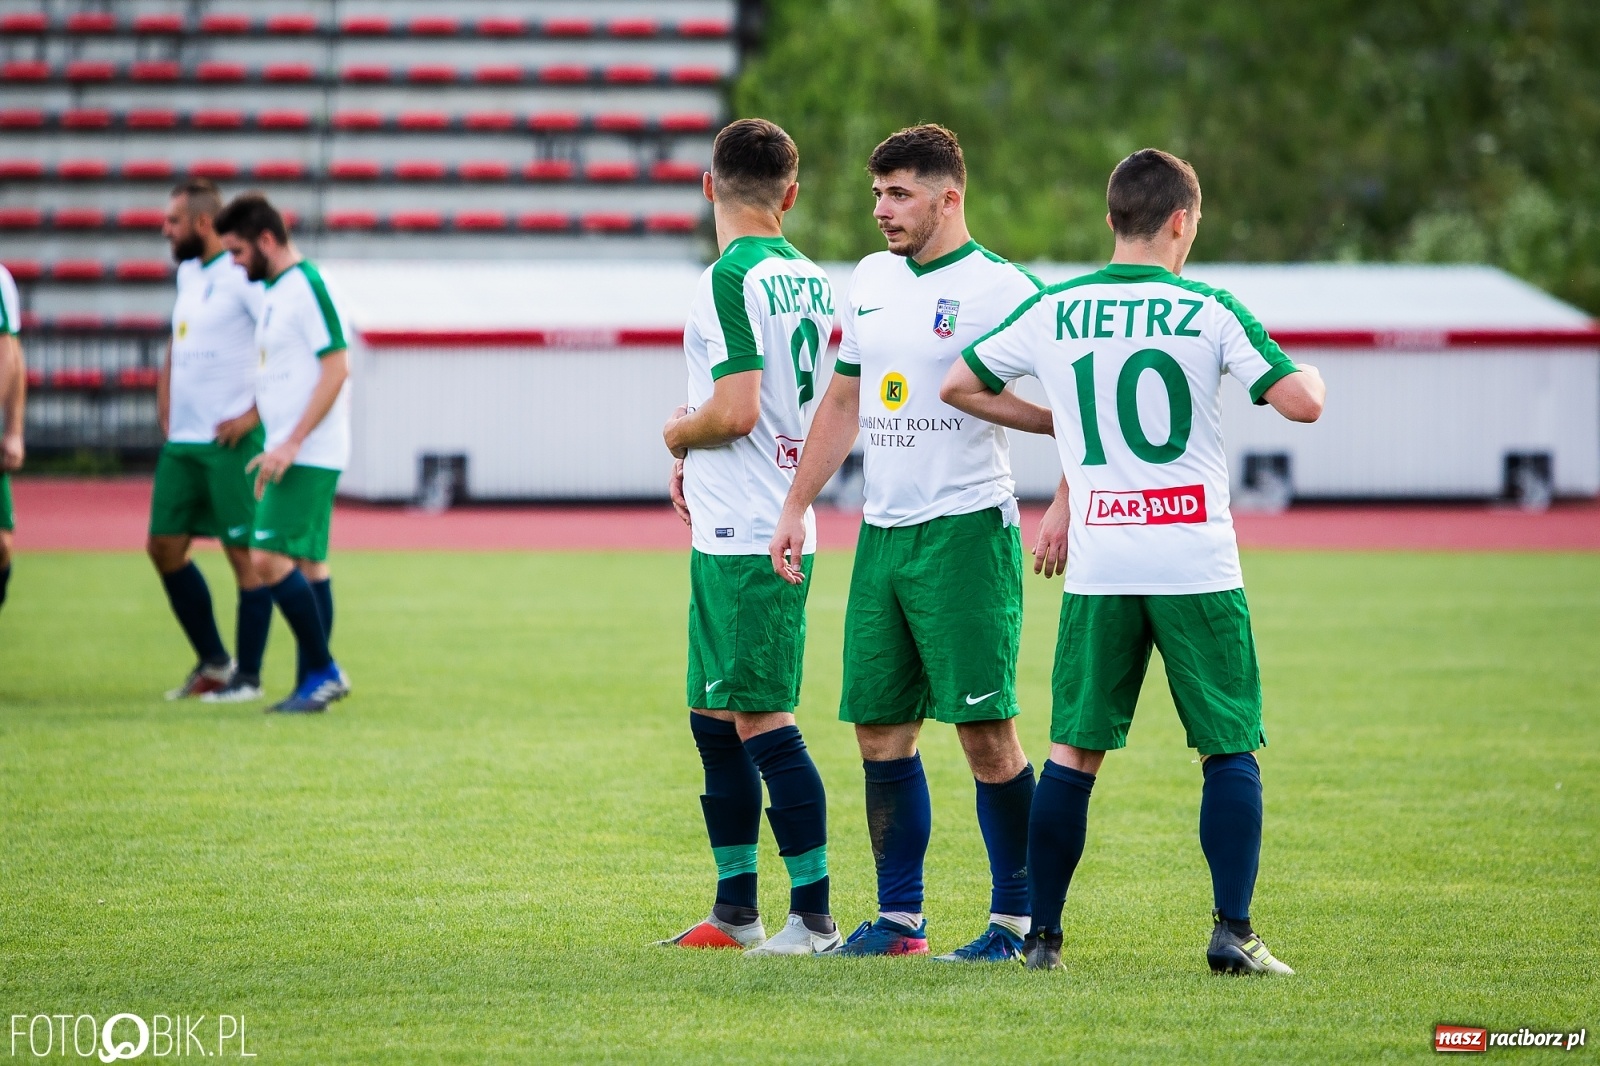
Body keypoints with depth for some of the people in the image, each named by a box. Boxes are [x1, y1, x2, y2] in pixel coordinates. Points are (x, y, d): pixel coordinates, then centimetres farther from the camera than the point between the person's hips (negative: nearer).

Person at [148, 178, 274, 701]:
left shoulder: (242, 276, -13)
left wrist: (254, 415, -18)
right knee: (164, 546, 9)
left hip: (229, 442, -9)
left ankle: (248, 677, 4)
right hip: (182, 441, 9)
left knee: (244, 554, -2)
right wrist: (165, 404, 17)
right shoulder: (188, 272, 15)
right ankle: (213, 663, 20)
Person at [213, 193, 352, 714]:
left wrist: (291, 443, -21)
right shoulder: (273, 291, 16)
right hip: (291, 454, 10)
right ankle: (315, 682, 13)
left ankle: (323, 671, -8)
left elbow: (336, 368, -19)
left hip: (308, 455, -10)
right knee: (307, 563, 10)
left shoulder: (307, 286, -14)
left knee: (270, 558, -15)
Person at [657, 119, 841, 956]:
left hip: (741, 537, -9)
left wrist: (678, 433, -1)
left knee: (762, 720, -7)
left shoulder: (731, 278, -15)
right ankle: (735, 910, 21)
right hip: (779, 526, 9)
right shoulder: (809, 277, 12)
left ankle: (814, 915, -6)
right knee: (714, 716, 16)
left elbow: (735, 412, -22)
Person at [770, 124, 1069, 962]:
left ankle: (1017, 919, -1)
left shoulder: (1000, 289, -8)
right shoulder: (870, 280, 14)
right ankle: (899, 918, 14)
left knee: (984, 729, -8)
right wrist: (796, 507, 18)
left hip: (966, 528, -7)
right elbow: (843, 401, 23)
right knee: (879, 728, 7)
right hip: (882, 532, 7)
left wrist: (1064, 503, -24)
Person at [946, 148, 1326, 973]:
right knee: (1229, 749, 5)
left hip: (1097, 569, 3)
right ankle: (1233, 930, -4)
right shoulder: (1208, 311, -4)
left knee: (1072, 751, 8)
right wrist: (1307, 374, 13)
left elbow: (959, 387, 16)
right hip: (1197, 565, -2)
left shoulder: (1052, 312, 5)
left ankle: (1042, 934, 8)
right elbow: (1302, 402, -10)